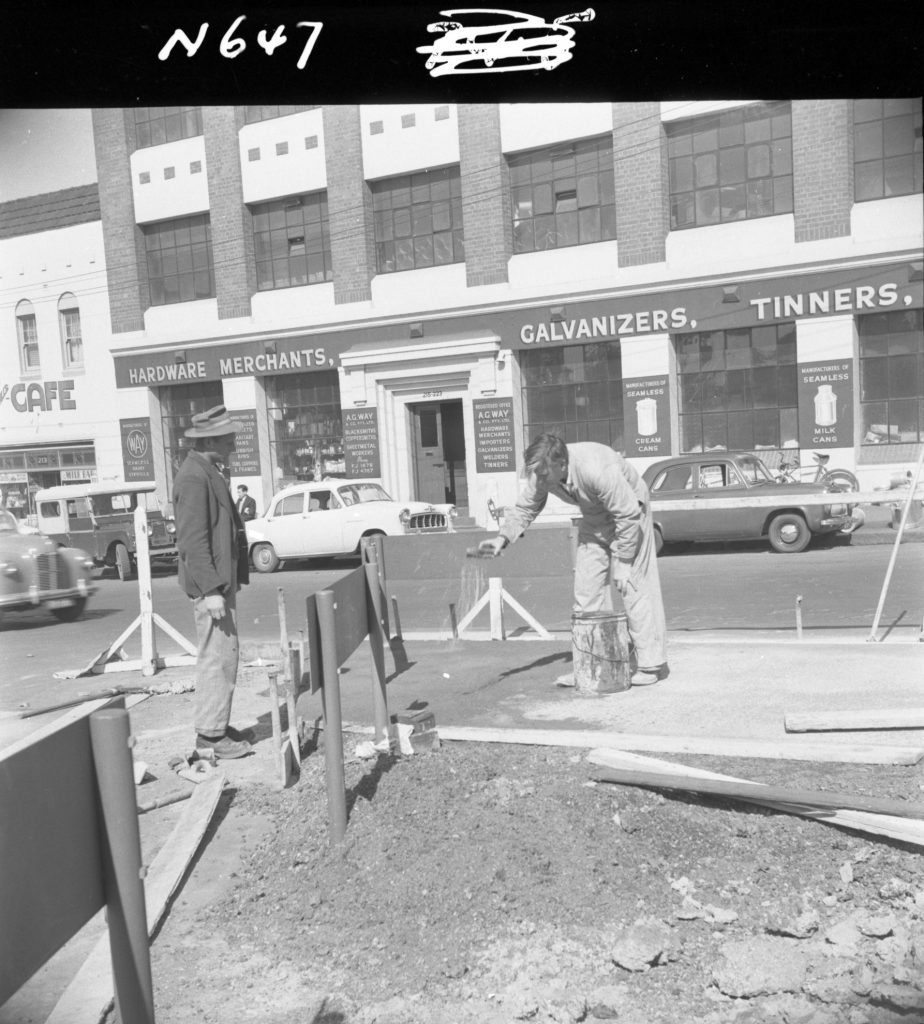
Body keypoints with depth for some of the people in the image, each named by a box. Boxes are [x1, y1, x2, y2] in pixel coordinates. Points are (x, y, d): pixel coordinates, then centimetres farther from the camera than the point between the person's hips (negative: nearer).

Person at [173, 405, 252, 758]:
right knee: (217, 656, -5)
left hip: (221, 580, 10)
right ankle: (210, 735, 4)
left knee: (223, 654, 16)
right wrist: (211, 589, -24)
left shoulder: (209, 472, 15)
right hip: (210, 583, -10)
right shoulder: (194, 477, -17)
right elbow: (192, 540, -22)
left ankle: (216, 725, 26)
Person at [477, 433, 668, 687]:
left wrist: (623, 563, -25)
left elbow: (629, 516, -30)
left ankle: (651, 664, -2)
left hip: (628, 512, -6)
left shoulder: (597, 470, -38)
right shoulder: (541, 475, -18)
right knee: (586, 589, 2)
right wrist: (503, 537, -19)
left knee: (633, 585, -11)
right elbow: (524, 508, -3)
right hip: (594, 519, 7)